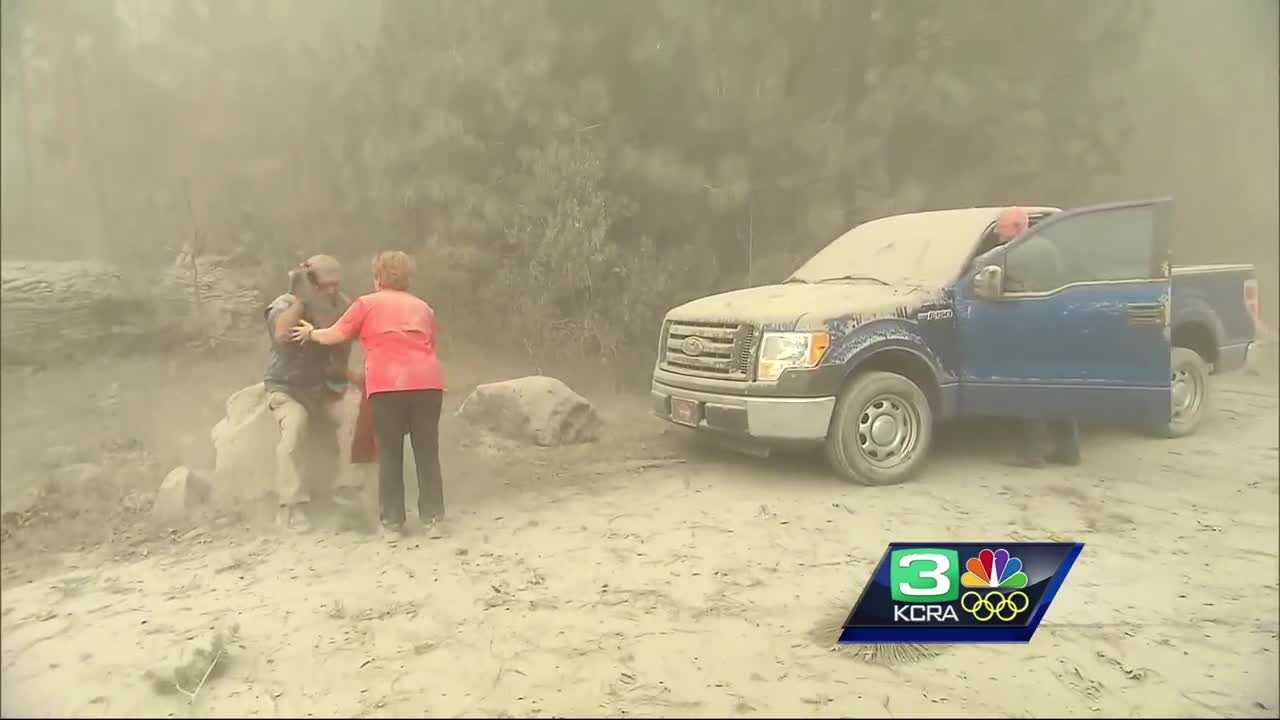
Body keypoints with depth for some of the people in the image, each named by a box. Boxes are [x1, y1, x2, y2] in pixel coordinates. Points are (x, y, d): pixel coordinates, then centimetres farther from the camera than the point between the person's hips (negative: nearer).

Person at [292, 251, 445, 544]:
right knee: (427, 452, 9)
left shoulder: (367, 303, 11)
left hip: (387, 386, -2)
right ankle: (433, 519, 11)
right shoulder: (423, 308, 21)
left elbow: (336, 335, 12)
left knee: (390, 455, 7)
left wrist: (311, 333, 31)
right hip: (428, 384, 3)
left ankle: (392, 524, 10)